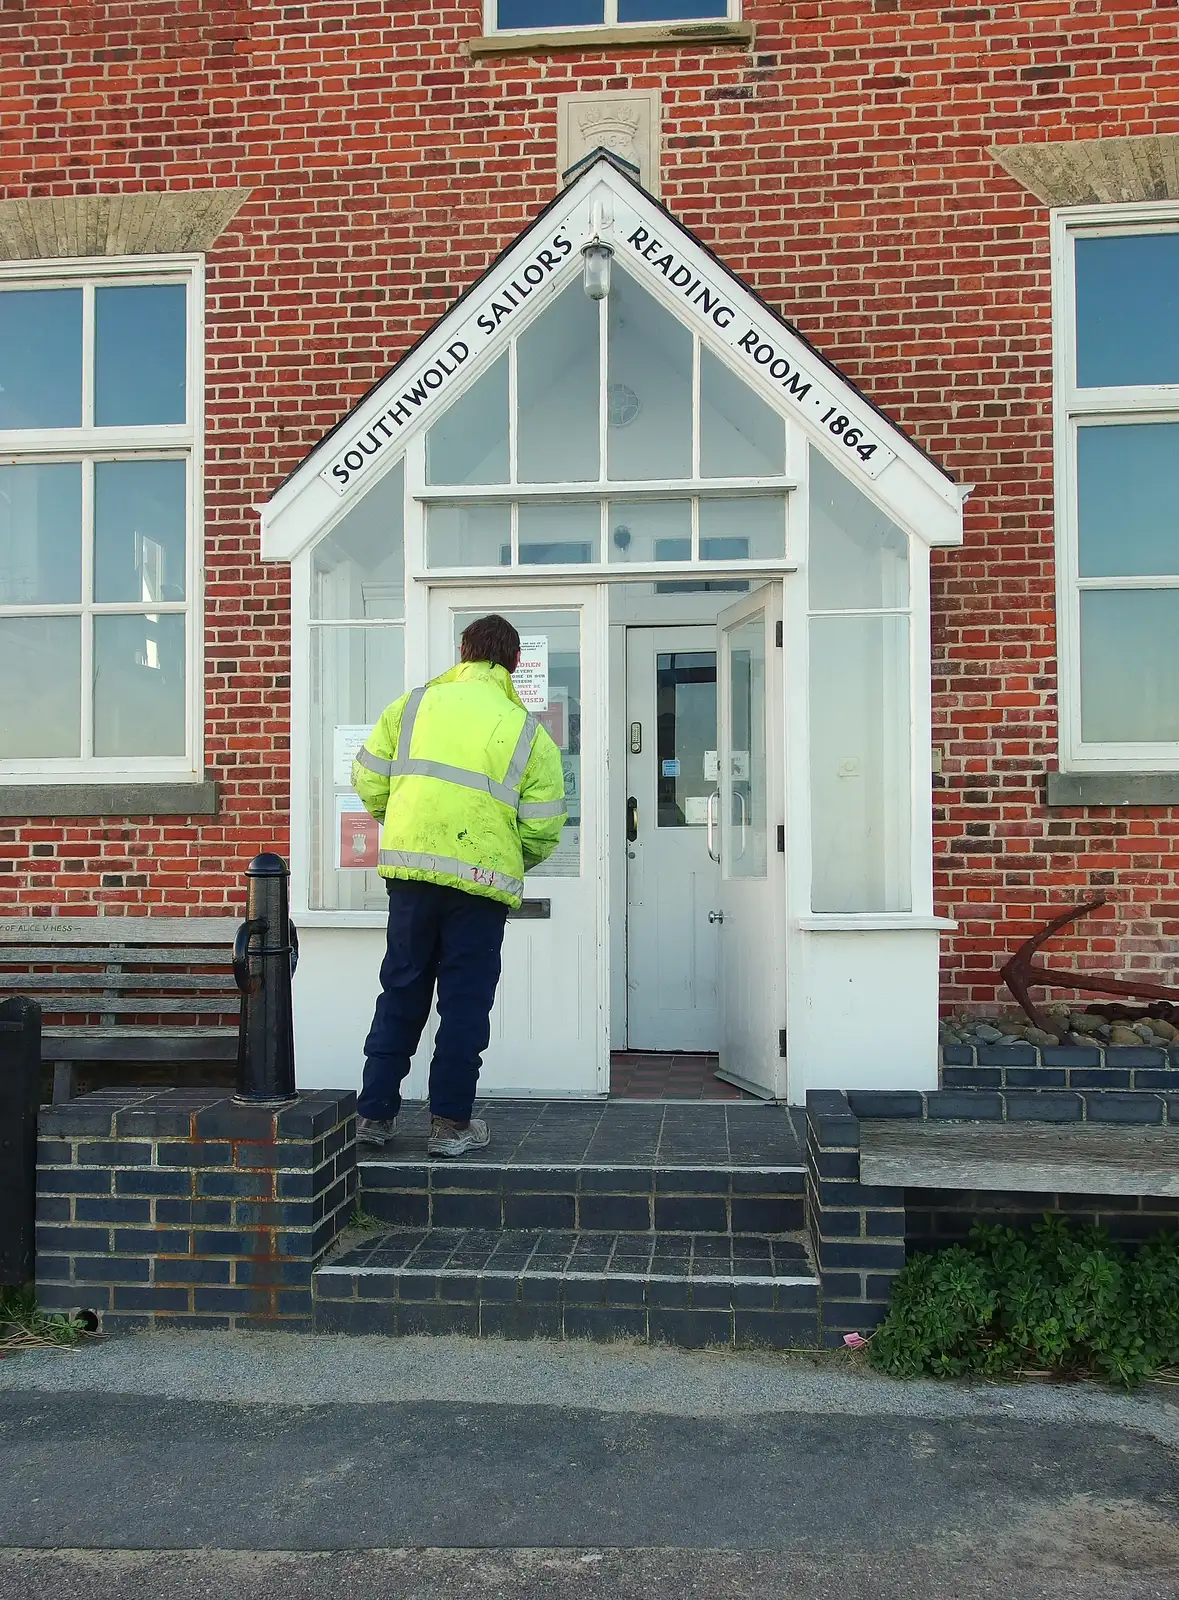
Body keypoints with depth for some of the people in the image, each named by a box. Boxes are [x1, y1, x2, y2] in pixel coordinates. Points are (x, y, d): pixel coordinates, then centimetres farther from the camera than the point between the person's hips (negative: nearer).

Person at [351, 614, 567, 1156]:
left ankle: (375, 1113, 19)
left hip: (411, 868, 3)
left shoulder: (414, 704, 7)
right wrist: (519, 860, 19)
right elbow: (543, 826, -1)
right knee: (465, 1002, 7)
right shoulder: (528, 731, 2)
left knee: (401, 991, 14)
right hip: (483, 878, -2)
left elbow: (369, 778, 7)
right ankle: (450, 1123, 13)